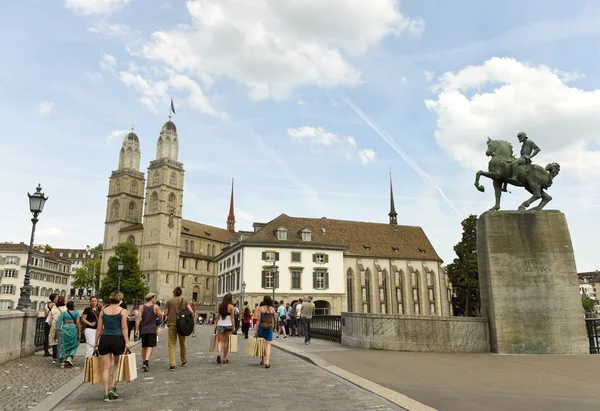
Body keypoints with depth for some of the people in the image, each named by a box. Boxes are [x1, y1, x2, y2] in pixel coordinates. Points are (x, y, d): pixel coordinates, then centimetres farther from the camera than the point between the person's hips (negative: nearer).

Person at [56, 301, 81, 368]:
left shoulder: (63, 313, 5)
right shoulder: (76, 313, 0)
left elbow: (59, 322, -3)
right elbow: (78, 323, -5)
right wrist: (79, 332, -1)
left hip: (64, 329, 1)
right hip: (73, 329, -1)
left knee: (63, 346, 10)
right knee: (73, 345, 16)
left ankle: (62, 362, 9)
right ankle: (70, 358, -2)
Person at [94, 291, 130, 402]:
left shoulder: (103, 311, 7)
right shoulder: (122, 311, -2)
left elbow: (99, 328, 8)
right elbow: (124, 328, -7)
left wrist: (96, 342, 16)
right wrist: (127, 342, -5)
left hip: (105, 339, 2)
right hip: (118, 339, -2)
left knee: (106, 367, 7)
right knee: (117, 364, 18)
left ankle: (106, 394, 7)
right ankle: (113, 388, 8)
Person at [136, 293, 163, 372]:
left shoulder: (142, 307, 1)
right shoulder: (155, 307, -6)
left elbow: (138, 319, -5)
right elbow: (160, 316, 0)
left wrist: (136, 330, -3)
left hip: (143, 329, 3)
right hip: (152, 329, -3)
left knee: (144, 347, 17)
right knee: (150, 346, -4)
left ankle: (144, 362, 27)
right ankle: (146, 362, -21)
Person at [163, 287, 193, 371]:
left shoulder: (169, 301, 1)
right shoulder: (185, 300, 3)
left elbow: (165, 314, -1)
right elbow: (191, 312, -6)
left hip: (172, 324, -2)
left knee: (172, 344, 0)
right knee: (182, 343, 18)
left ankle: (172, 364, -11)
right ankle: (184, 361, 30)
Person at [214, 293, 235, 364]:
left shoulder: (220, 306, 6)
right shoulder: (231, 306, -4)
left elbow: (218, 317, 9)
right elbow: (232, 318, -5)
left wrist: (216, 325, 15)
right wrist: (233, 326, -1)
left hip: (220, 325, 2)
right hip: (228, 325, -2)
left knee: (220, 341, 4)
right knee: (226, 341, 7)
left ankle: (218, 353, -21)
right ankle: (224, 358, 12)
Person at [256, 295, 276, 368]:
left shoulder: (260, 308, -5)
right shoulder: (272, 309, 0)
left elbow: (258, 319, -8)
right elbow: (275, 320, 6)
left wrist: (256, 330, -6)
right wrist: (274, 326, 26)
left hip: (261, 327, 0)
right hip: (269, 329, 1)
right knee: (268, 345, 2)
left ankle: (263, 360, 28)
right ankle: (267, 362, -11)